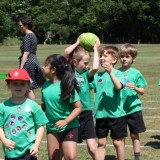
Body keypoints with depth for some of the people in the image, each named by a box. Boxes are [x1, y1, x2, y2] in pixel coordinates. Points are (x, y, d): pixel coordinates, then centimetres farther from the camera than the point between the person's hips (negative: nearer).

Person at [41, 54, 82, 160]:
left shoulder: (67, 86, -15)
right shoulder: (46, 86, 1)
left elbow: (78, 107, -15)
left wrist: (66, 121, -25)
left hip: (69, 127, -6)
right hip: (52, 128, 6)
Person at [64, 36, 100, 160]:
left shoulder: (86, 74, 4)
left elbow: (95, 68, -19)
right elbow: (67, 52, -17)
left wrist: (96, 48, -8)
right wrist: (77, 43, -2)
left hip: (86, 113, 2)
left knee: (92, 148, -1)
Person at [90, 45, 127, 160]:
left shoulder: (117, 73, -7)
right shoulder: (98, 75, 7)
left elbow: (119, 86, -25)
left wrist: (110, 72, -36)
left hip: (116, 113, -4)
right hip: (101, 113, 4)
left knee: (118, 142, 8)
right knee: (101, 142, 11)